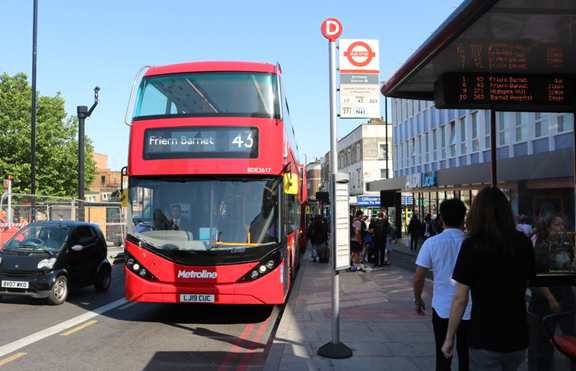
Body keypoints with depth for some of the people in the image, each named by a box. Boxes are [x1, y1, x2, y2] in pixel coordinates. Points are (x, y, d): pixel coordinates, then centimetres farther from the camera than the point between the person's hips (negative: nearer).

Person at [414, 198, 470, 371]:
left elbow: (418, 279, -6)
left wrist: (418, 300, 11)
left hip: (442, 308, 0)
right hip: (469, 309, 1)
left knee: (443, 356, 13)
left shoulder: (432, 243, -9)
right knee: (466, 356, 17)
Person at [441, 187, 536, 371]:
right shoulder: (524, 243, -3)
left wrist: (449, 338, -5)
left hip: (485, 340, -4)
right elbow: (524, 285, 11)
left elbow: (460, 298, -15)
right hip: (518, 337, 5)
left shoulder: (472, 246, -15)